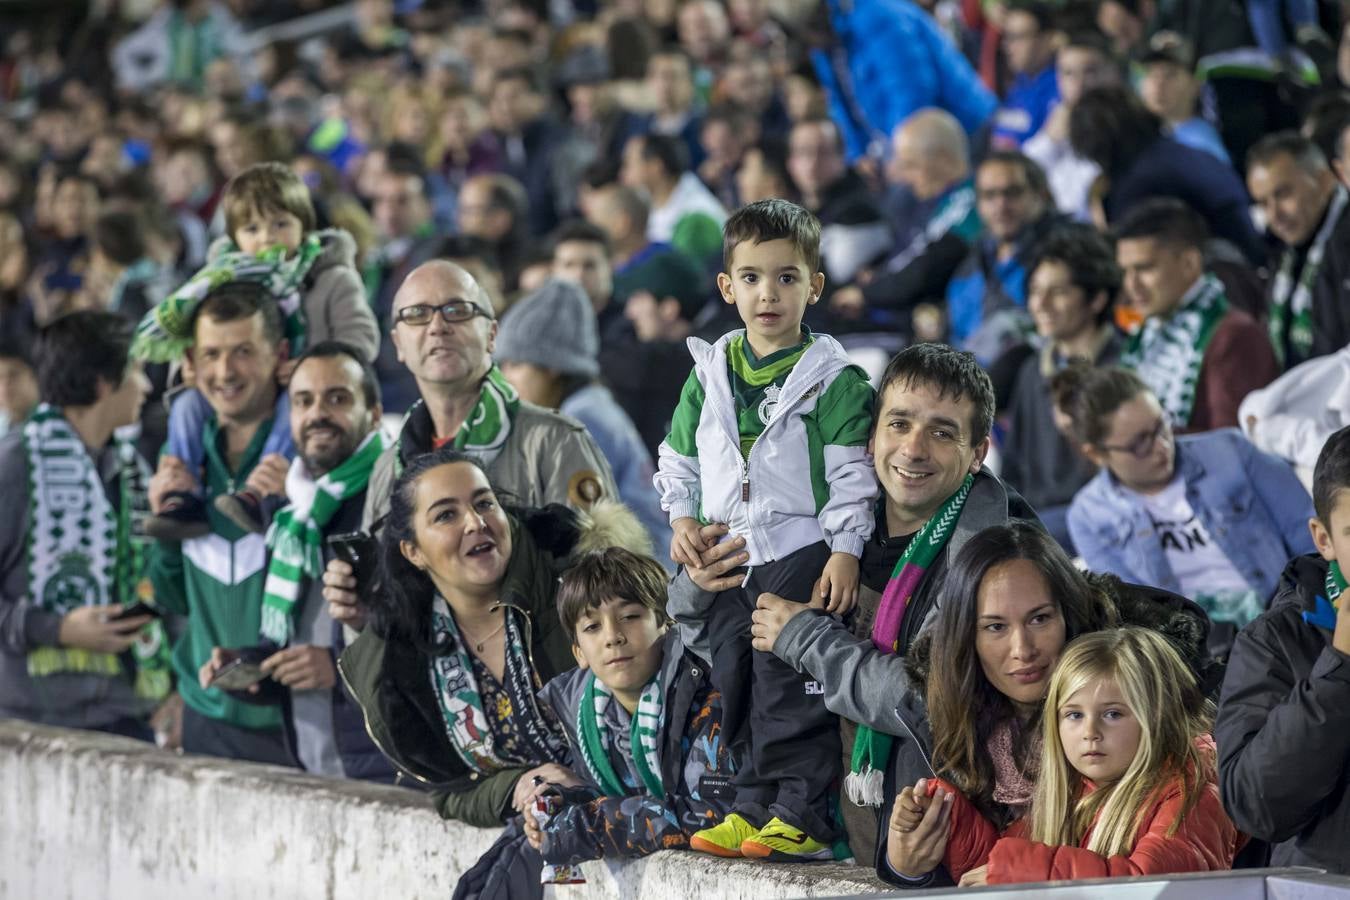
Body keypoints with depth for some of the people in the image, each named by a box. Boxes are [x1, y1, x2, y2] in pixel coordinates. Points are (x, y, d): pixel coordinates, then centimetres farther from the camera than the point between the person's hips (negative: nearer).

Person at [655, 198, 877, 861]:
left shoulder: (835, 378, -4)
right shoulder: (710, 373, 11)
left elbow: (853, 472, -7)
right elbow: (678, 458, 19)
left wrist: (845, 549, -13)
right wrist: (682, 521, 6)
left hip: (802, 552, -6)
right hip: (727, 556, 6)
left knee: (789, 687, -9)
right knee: (734, 679, 7)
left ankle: (800, 817, -5)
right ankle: (751, 809, 14)